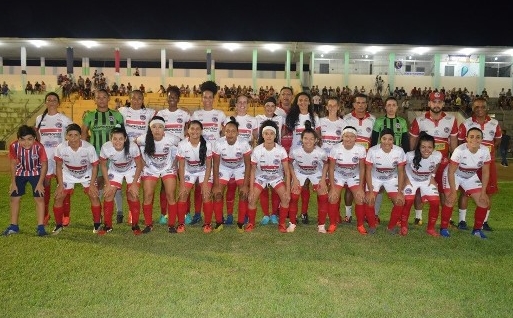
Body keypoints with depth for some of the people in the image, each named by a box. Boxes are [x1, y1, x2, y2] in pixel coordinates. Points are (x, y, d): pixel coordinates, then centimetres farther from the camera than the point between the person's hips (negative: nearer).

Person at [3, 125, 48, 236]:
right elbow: (13, 164, -9)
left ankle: (40, 227, -1)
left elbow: (44, 165, -17)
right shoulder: (14, 146, -24)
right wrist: (13, 182, -4)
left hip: (36, 173, -2)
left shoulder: (39, 147, -29)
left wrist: (40, 183, -16)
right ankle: (13, 226, 21)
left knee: (39, 198, -8)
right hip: (20, 173, 3)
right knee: (14, 198, 6)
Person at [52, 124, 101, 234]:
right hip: (68, 174, 1)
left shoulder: (89, 148, -32)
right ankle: (58, 225, 16)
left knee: (94, 196, -13)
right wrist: (60, 185, -12)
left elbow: (94, 166, -16)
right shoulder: (61, 148, -28)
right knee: (58, 197, -5)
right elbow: (59, 166, -11)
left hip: (86, 174, -1)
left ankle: (97, 224, 5)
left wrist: (92, 184, -17)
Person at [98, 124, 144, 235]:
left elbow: (139, 165, -18)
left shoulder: (133, 147, -36)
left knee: (133, 195, -12)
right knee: (108, 194, -7)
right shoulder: (106, 147, -32)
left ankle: (135, 225, 5)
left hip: (131, 170, -2)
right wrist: (108, 183, -13)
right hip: (114, 170, 2)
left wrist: (134, 183, -18)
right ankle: (107, 225, 10)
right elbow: (103, 165, -11)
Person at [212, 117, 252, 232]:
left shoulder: (244, 143, -29)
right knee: (217, 193, -10)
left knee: (244, 193, -15)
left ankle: (241, 223, 2)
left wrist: (245, 185, -20)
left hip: (240, 168, -1)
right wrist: (216, 185, -16)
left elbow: (248, 164, -18)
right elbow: (216, 164, -15)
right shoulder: (218, 143, -27)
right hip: (224, 168, 1)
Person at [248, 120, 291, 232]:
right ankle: (251, 223, 10)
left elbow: (287, 171, -15)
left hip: (277, 177, 0)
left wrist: (288, 190, -18)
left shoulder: (281, 150, -21)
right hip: (261, 177, 0)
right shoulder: (257, 150, -20)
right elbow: (253, 171, -11)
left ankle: (282, 223, 3)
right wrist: (251, 190, -13)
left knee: (285, 198, -18)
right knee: (252, 199, -14)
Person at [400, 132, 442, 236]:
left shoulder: (437, 155, -29)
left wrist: (432, 177, -4)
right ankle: (404, 226, 8)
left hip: (427, 181, 2)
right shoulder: (410, 155, -35)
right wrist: (406, 179, -11)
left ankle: (430, 228, 13)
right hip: (411, 179, -2)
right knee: (408, 202, -14)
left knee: (435, 202, -8)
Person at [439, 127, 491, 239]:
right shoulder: (460, 150, -32)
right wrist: (453, 191, -23)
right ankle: (444, 227, -1)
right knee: (451, 200, -20)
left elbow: (485, 172, -8)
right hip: (453, 175, -4)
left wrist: (483, 192, -8)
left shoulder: (485, 151, -20)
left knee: (483, 202, -3)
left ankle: (477, 229, 17)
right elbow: (451, 172, -24)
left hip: (471, 177, 5)